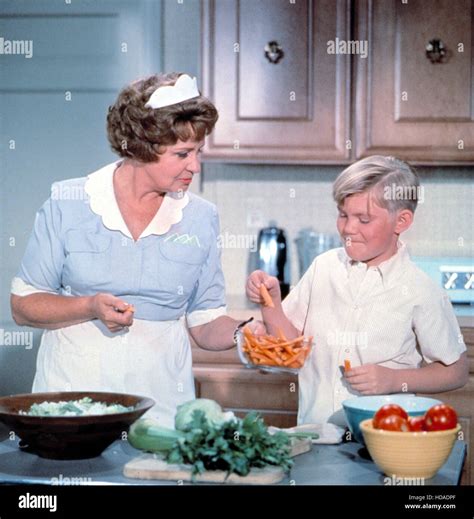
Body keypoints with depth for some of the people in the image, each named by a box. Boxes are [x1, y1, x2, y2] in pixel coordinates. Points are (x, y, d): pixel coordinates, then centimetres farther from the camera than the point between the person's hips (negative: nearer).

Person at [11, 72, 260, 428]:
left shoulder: (201, 218, 6)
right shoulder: (68, 204, -1)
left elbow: (206, 324, 9)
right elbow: (23, 306, 2)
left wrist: (243, 333, -11)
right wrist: (91, 308, -13)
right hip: (72, 398, -1)